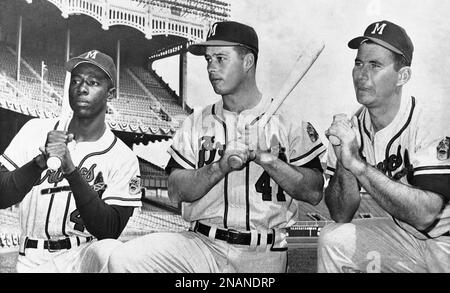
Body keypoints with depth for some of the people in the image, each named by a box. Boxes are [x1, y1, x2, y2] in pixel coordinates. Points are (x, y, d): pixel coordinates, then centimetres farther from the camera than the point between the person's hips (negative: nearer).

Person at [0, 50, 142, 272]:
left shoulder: (124, 158, -3)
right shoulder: (36, 131, 5)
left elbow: (109, 232, -13)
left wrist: (71, 170, -23)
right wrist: (41, 162, -21)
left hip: (84, 258, -1)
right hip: (30, 262, 1)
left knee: (110, 250, -33)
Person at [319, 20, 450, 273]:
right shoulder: (352, 128, -6)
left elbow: (425, 214, -30)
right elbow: (341, 216, -7)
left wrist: (357, 164, -32)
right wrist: (344, 164, -24)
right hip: (405, 235, 4)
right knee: (333, 240, -11)